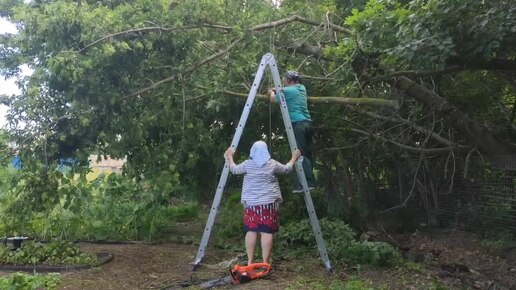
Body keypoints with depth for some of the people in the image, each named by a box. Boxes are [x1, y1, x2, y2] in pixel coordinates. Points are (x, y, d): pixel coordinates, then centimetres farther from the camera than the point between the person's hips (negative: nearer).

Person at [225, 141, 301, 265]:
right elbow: (287, 169, 15)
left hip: (251, 203, 1)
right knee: (267, 232, -1)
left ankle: (250, 261, 10)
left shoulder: (248, 164, -1)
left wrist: (229, 156, 30)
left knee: (251, 231, 6)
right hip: (269, 203, -1)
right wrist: (294, 158, 32)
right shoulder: (272, 164, -1)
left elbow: (234, 169, 15)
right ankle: (265, 262, 0)